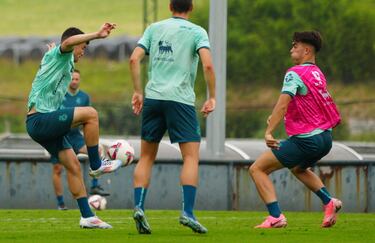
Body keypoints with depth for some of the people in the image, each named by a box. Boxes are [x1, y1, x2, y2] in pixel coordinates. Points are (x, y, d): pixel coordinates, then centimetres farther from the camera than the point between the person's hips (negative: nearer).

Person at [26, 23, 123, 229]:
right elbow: (69, 41, -26)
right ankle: (96, 165, -11)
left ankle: (87, 216, 6)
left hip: (44, 123, 10)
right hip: (40, 118, -10)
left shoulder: (65, 63, 28)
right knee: (90, 113, -21)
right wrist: (97, 35, -35)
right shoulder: (59, 55, -3)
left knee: (73, 165, 6)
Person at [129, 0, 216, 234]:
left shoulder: (154, 28, 14)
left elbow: (134, 59, 5)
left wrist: (138, 92, 11)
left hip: (153, 98, 4)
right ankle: (187, 212, -14)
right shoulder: (197, 32, 4)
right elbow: (208, 65, -10)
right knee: (191, 156, -2)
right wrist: (212, 98, -1)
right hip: (181, 99, -4)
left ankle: (139, 207, -1)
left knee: (147, 156, 13)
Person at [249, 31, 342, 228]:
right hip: (325, 138, 9)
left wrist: (269, 132, -34)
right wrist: (276, 117, 14)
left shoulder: (295, 74, -14)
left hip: (305, 141, -9)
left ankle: (276, 217, -15)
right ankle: (329, 202, 22)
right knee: (299, 169, 39)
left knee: (257, 169, -4)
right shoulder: (317, 73, 13)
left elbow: (283, 104, -27)